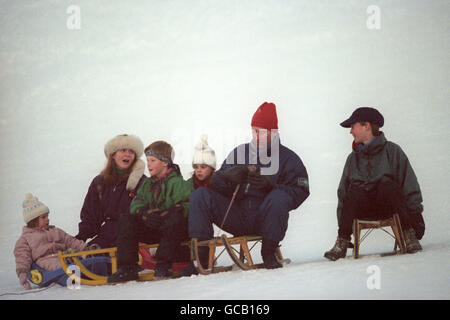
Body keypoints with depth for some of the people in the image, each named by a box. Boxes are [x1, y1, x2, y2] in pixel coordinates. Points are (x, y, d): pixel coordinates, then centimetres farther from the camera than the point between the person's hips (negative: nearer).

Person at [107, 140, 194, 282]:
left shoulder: (177, 183, -7)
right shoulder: (147, 184, 15)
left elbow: (188, 205, -21)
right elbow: (136, 204, 3)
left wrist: (164, 214, -32)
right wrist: (145, 214, -20)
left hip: (174, 229, -6)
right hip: (152, 231, 6)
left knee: (176, 216, -37)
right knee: (126, 220, -9)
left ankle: (163, 264, -33)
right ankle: (127, 268, -14)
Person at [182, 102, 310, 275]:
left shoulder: (287, 158, 6)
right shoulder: (239, 153, 16)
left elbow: (300, 192, -4)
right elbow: (216, 183, 10)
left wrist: (271, 186, -20)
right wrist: (228, 176, -14)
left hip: (265, 220, -3)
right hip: (237, 218, 3)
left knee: (279, 197, -34)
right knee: (200, 195, -12)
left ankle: (269, 253, -18)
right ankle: (201, 255, -17)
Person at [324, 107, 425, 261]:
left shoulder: (391, 150, 5)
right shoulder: (353, 157, 17)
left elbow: (409, 183, 1)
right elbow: (343, 192, 15)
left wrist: (416, 214, -7)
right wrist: (342, 224, 7)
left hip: (388, 205, -2)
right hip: (363, 210, 2)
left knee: (387, 185, -35)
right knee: (355, 192, -32)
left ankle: (409, 236, -27)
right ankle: (342, 242, -28)